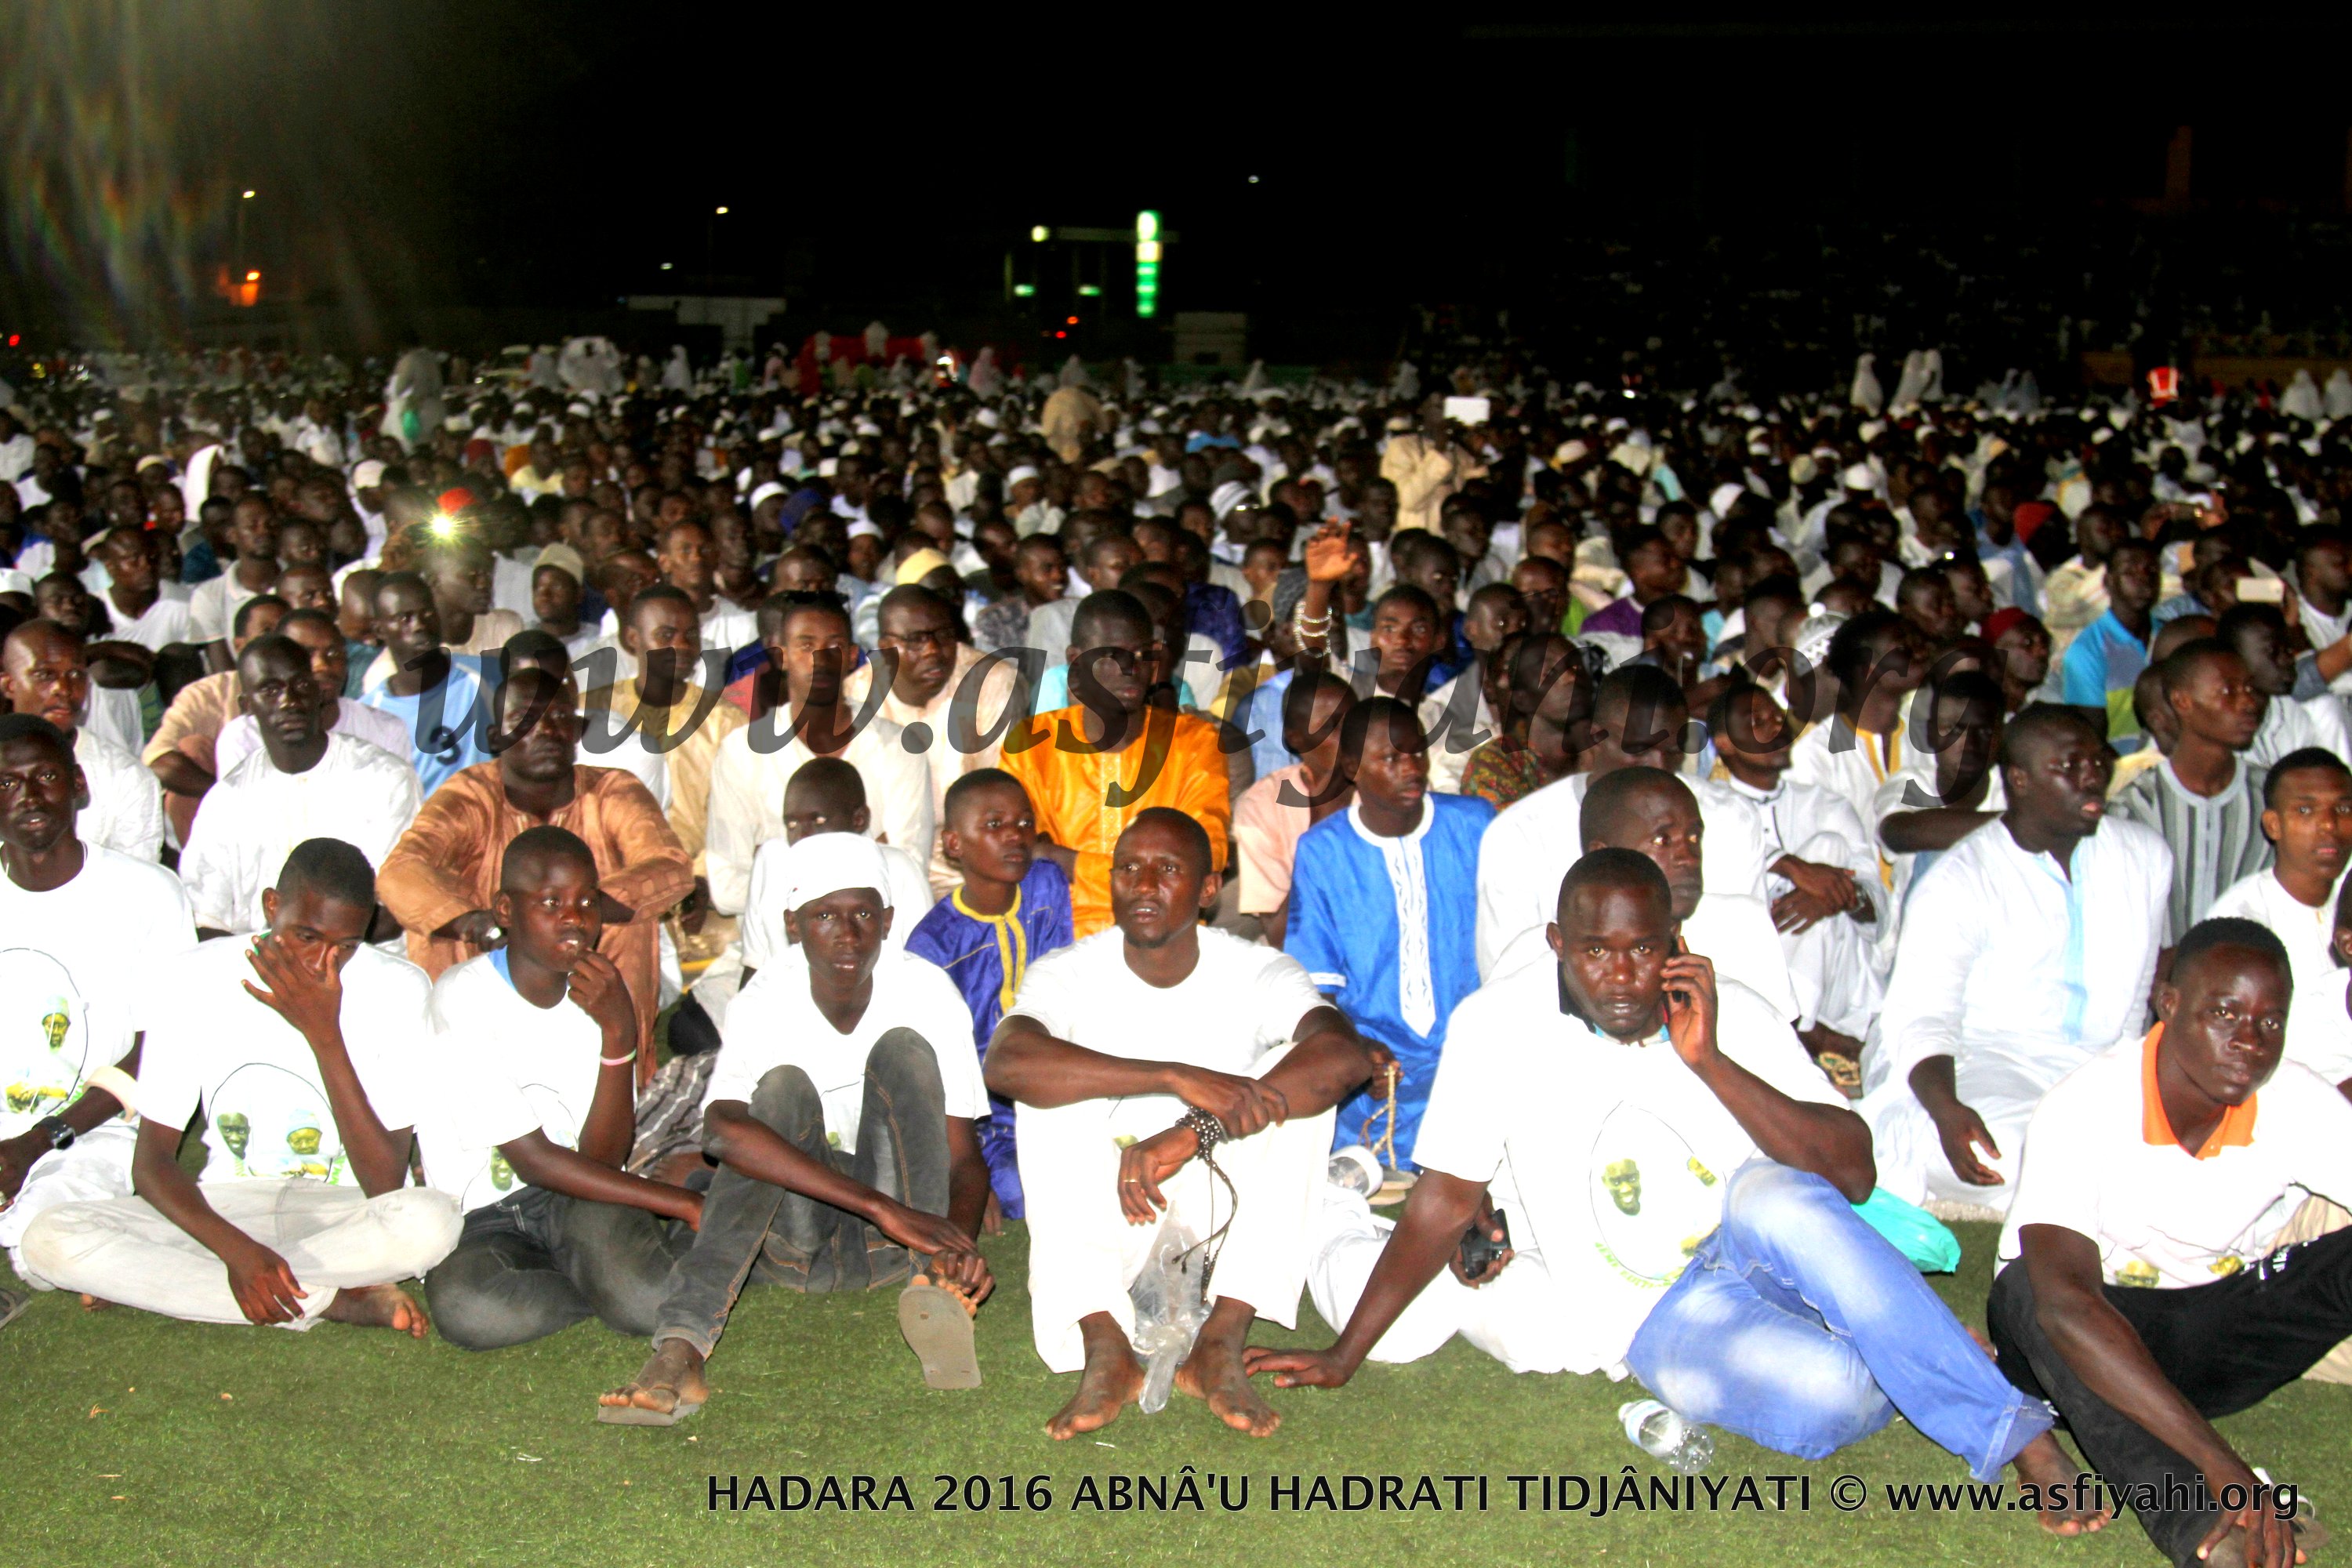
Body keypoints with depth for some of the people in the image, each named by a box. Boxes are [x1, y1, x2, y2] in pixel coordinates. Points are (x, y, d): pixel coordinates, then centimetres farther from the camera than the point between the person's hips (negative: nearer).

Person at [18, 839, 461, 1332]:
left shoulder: (398, 991, -12)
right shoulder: (196, 980, -8)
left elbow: (386, 1188, -17)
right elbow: (151, 1161, -6)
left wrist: (324, 1034, -24)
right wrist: (236, 1248, -25)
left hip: (343, 1218, -2)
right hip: (223, 1211, 2)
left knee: (431, 1221, -36)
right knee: (51, 1240, -25)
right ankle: (342, 1300, -22)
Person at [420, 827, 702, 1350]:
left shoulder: (602, 993, 2)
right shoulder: (464, 996, -13)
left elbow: (603, 1158, -8)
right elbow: (531, 1159, -15)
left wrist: (619, 1033, -21)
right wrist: (685, 1204, -16)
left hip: (580, 1203, 1)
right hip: (484, 1219, -1)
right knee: (469, 1310, -36)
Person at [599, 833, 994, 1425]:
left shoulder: (926, 992, -9)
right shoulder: (766, 1003, -14)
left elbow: (964, 1155, -9)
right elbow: (722, 1131, -35)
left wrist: (960, 1242, -34)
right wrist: (885, 1207, -43)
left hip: (887, 1243, 1)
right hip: (790, 1237, 0)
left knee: (903, 1049, -20)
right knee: (782, 1086, -29)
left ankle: (933, 1287, -34)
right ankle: (681, 1349, -45)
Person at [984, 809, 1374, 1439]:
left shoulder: (1258, 972, -10)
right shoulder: (1069, 974, -11)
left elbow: (1347, 1055, -32)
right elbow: (1006, 1062, -34)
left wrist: (1192, 1135, -42)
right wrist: (1179, 1078, -44)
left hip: (1225, 1200, 0)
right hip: (1103, 1207, 0)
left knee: (1298, 1079, -24)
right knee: (1051, 1088, -25)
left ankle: (1222, 1343, -28)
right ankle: (1105, 1348, -33)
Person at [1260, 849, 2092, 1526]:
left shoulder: (1730, 1012, -5)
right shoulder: (1497, 1026, -9)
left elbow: (1852, 1174, -11)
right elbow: (1444, 1203, -2)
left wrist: (1710, 1062, -21)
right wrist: (1342, 1356, -4)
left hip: (1757, 1253, 2)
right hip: (1659, 1318, -2)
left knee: (1771, 1195, -37)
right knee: (1827, 1393, -35)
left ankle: (2015, 1433, -24)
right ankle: (1917, 1366, 0)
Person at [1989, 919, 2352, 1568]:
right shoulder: (2085, 1107, -26)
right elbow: (2064, 1303, -39)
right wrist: (2219, 1461, -47)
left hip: (2217, 1338, 4)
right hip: (2085, 1349, -4)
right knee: (2026, 1290, -37)